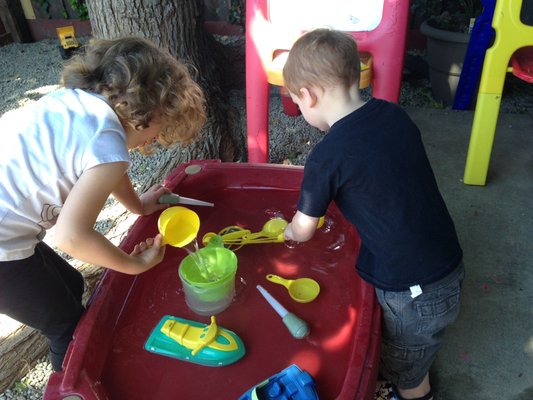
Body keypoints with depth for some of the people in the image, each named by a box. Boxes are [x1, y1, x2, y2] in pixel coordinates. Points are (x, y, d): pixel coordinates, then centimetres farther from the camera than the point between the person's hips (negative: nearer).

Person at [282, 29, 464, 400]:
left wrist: (285, 229, 16)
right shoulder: (395, 114, -4)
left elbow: (303, 231, -7)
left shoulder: (327, 157, -23)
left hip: (413, 293, -7)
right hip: (449, 266, 7)